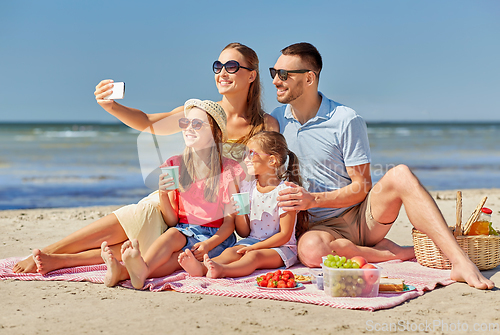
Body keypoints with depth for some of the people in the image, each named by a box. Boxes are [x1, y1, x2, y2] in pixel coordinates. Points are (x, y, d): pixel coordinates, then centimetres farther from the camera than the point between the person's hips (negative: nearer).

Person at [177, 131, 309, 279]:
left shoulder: (285, 191, -10)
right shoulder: (248, 188, 8)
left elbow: (285, 234, -13)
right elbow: (244, 233, 9)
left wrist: (254, 247, -17)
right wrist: (239, 213, -12)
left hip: (281, 247, -5)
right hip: (252, 240, 5)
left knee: (254, 256, -33)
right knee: (230, 252, -23)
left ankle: (222, 270, -60)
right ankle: (200, 268, -51)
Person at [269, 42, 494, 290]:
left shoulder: (346, 120, -6)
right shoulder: (275, 120, 5)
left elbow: (362, 187, -7)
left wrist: (313, 200, -20)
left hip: (362, 215, -1)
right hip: (321, 226, 1)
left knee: (400, 174, -31)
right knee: (309, 250, -38)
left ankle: (460, 262, -36)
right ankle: (393, 253, -17)